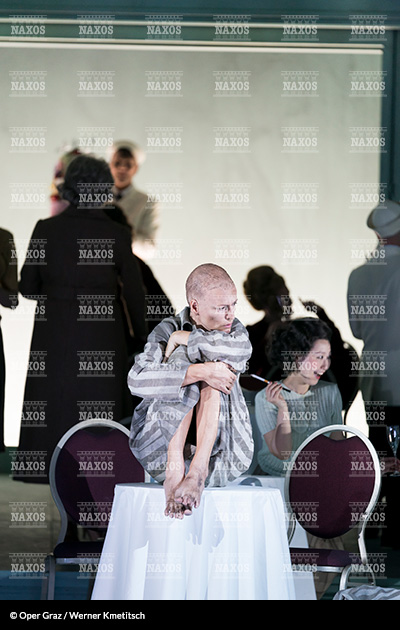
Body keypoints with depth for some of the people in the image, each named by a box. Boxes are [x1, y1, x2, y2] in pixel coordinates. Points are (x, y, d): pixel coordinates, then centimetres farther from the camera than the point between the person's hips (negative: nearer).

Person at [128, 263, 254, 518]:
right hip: (164, 446, -1)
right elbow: (137, 379, -23)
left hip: (219, 450, 2)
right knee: (183, 356, -20)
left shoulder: (234, 329, 7)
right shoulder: (167, 331, -2)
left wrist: (182, 339, -14)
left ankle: (199, 468, -36)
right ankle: (174, 468, -37)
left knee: (215, 366, -18)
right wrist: (201, 372, -31)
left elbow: (242, 349, -21)